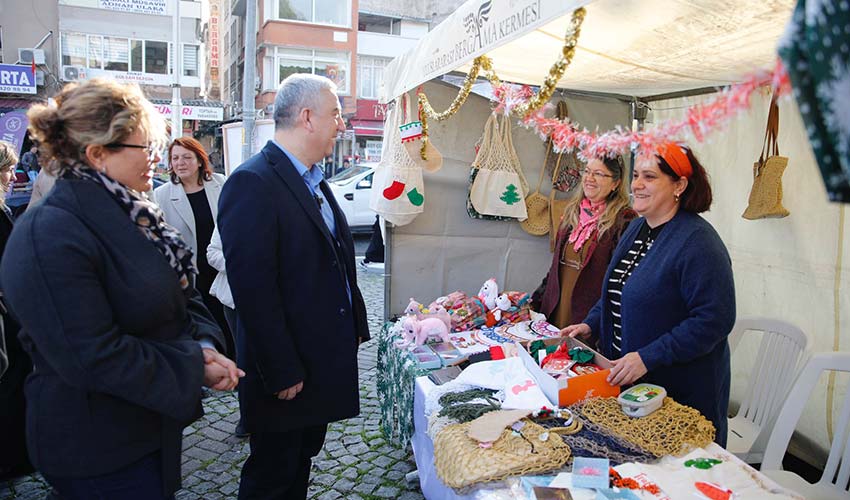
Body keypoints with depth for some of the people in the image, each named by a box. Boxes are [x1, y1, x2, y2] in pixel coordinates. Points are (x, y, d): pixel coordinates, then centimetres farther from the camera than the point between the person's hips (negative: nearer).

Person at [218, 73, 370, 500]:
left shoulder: (313, 180, 9)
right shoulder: (253, 183, -20)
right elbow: (252, 289, -24)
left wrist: (355, 327, 13)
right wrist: (281, 372, -21)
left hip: (325, 359, 9)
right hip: (286, 371, -8)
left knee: (303, 456, 24)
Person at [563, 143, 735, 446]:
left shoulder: (698, 242, -20)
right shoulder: (637, 228, 7)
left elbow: (714, 320, -25)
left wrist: (647, 358, -27)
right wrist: (591, 324, 7)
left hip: (681, 390, -8)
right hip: (624, 378, 8)